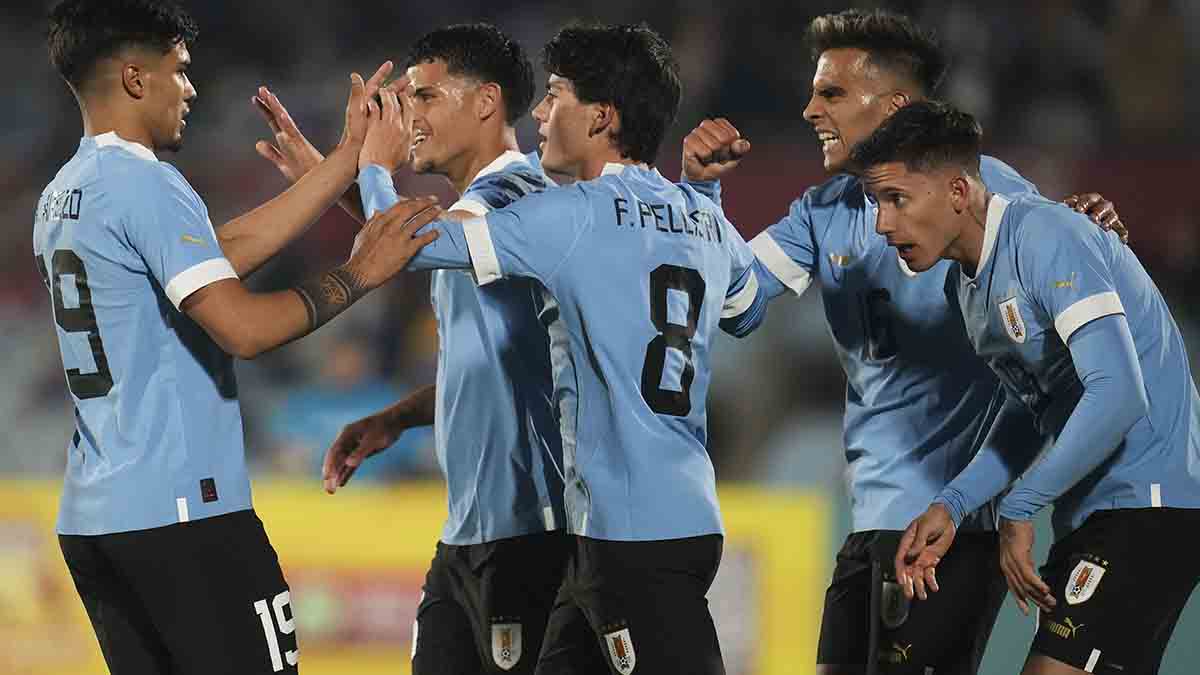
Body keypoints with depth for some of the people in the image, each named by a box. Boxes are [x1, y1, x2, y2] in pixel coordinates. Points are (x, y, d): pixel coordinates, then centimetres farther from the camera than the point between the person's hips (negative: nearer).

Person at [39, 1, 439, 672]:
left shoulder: (63, 196, 16)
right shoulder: (145, 184, -13)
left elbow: (229, 249, 15)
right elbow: (244, 327, -20)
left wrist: (350, 157, 17)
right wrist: (358, 273, -8)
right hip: (181, 514, -9)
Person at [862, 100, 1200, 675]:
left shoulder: (1045, 237, -18)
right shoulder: (965, 281, 12)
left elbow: (1118, 394, -27)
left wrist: (1018, 509, -20)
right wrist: (951, 506, 10)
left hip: (1152, 500, -10)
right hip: (1090, 513, 10)